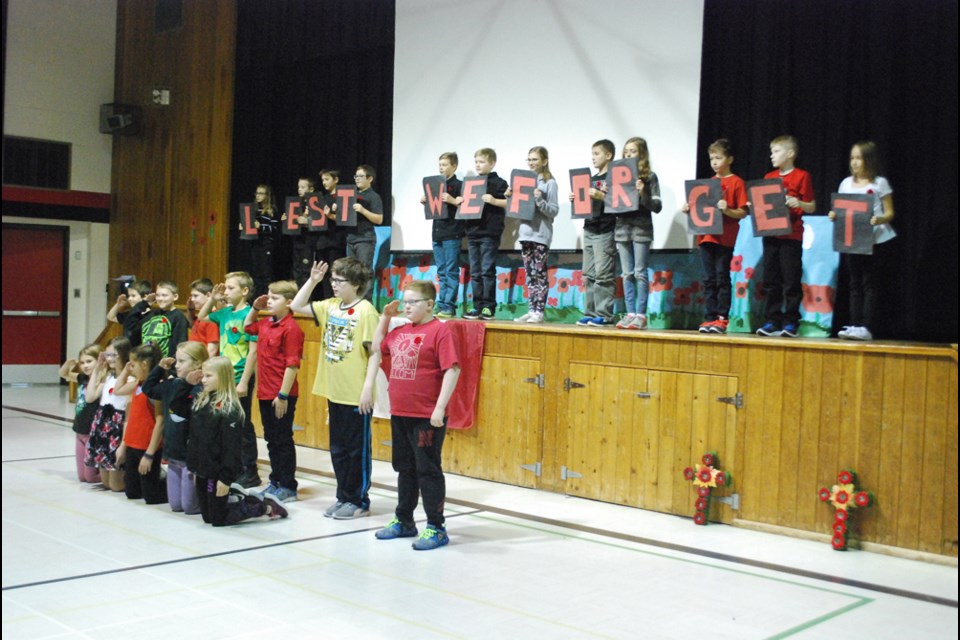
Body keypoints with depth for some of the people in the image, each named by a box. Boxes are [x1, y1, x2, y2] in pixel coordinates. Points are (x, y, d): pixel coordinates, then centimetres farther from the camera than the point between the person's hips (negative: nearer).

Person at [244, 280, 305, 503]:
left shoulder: (291, 328, -17)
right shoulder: (265, 324, 9)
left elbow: (292, 365, -20)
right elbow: (247, 327, 32)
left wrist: (283, 395, -21)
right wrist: (254, 308, 15)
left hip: (282, 396, -8)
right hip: (265, 393, 8)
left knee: (283, 441, 1)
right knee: (271, 440, 16)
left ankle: (288, 487, 11)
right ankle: (275, 482, 27)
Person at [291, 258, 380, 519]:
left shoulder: (366, 312, -13)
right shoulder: (330, 306, 7)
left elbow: (374, 353, -15)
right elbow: (297, 306, 16)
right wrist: (312, 280, 6)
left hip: (356, 395, -7)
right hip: (334, 391, 7)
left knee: (357, 449, 5)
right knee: (337, 449, 15)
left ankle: (358, 501, 15)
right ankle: (343, 497, 27)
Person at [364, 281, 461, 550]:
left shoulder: (440, 330, -12)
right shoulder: (400, 331, 11)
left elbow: (452, 370, -18)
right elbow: (377, 348, 29)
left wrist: (440, 408, -21)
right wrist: (385, 317, 18)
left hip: (427, 417, -7)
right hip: (399, 414, 8)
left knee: (428, 470, 0)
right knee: (405, 469, 18)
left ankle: (436, 528, 10)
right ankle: (403, 521, 31)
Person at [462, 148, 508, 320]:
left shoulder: (498, 182, -1)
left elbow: (509, 203, -8)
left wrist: (494, 200, -21)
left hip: (489, 233, -6)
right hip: (472, 232, 7)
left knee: (487, 271, -6)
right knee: (475, 273, 7)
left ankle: (488, 307, -2)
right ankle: (478, 307, 11)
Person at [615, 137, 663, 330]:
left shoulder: (649, 176, -1)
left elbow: (657, 206, -5)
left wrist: (643, 194, -19)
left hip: (641, 229, -5)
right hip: (622, 227, 5)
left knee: (640, 273, -3)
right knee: (627, 274, 7)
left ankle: (641, 315, 1)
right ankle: (630, 313, 11)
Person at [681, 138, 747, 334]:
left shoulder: (736, 182, -1)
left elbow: (742, 212, -7)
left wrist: (727, 210, -24)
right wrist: (689, 210, 2)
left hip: (725, 238, -6)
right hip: (706, 236, 6)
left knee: (722, 278, -4)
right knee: (709, 280, 6)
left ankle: (722, 318, -2)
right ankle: (709, 317, 8)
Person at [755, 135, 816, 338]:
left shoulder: (801, 176, -2)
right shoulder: (769, 177, 14)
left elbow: (812, 207, -2)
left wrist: (799, 203, -21)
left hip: (791, 236, -5)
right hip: (770, 235, 6)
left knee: (791, 281, -2)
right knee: (771, 281, 6)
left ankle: (791, 323, 3)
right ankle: (772, 321, 11)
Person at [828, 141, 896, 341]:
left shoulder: (880, 183, -1)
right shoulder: (846, 183, 13)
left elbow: (889, 213, -1)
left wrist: (879, 219, -22)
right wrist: (834, 216, -6)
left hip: (873, 239, -5)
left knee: (869, 283, -5)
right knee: (854, 284, 6)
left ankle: (865, 327, -7)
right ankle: (854, 325, 7)